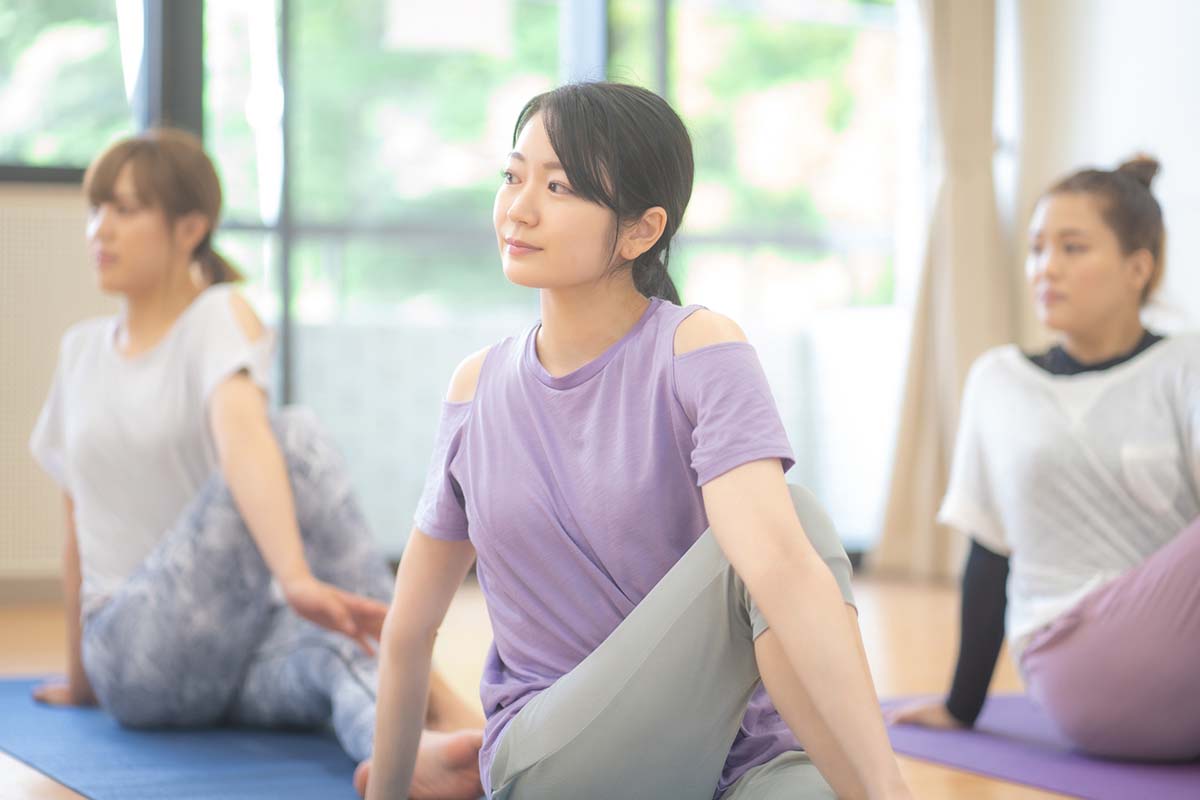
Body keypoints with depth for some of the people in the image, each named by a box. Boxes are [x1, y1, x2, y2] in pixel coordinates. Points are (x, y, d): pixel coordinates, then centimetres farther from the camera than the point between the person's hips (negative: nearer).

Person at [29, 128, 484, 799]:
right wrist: (81, 680, 24)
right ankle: (438, 703, -37)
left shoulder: (218, 315, -2)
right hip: (140, 650, 1)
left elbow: (242, 434, -25)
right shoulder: (82, 351, 13)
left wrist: (295, 577, -42)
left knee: (341, 647, -38)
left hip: (245, 637, 0)